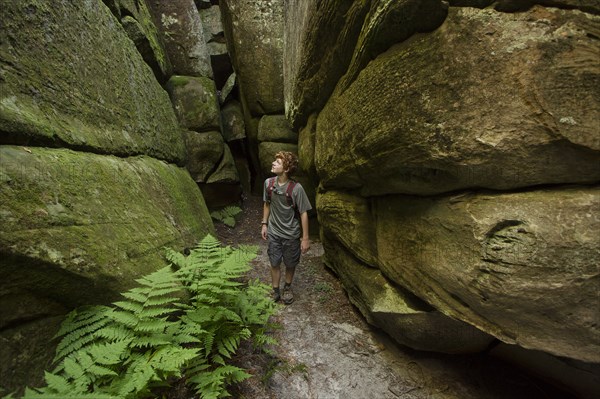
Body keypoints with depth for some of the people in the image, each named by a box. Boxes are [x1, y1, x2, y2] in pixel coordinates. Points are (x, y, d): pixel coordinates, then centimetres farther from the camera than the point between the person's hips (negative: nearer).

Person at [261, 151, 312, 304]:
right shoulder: (268, 183, -10)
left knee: (290, 264, 17)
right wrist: (264, 224, 9)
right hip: (274, 232, 3)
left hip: (291, 234, -3)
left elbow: (303, 213, -16)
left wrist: (305, 238, -13)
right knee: (274, 263, 16)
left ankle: (288, 287, 46)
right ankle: (275, 290, 40)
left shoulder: (296, 188, -24)